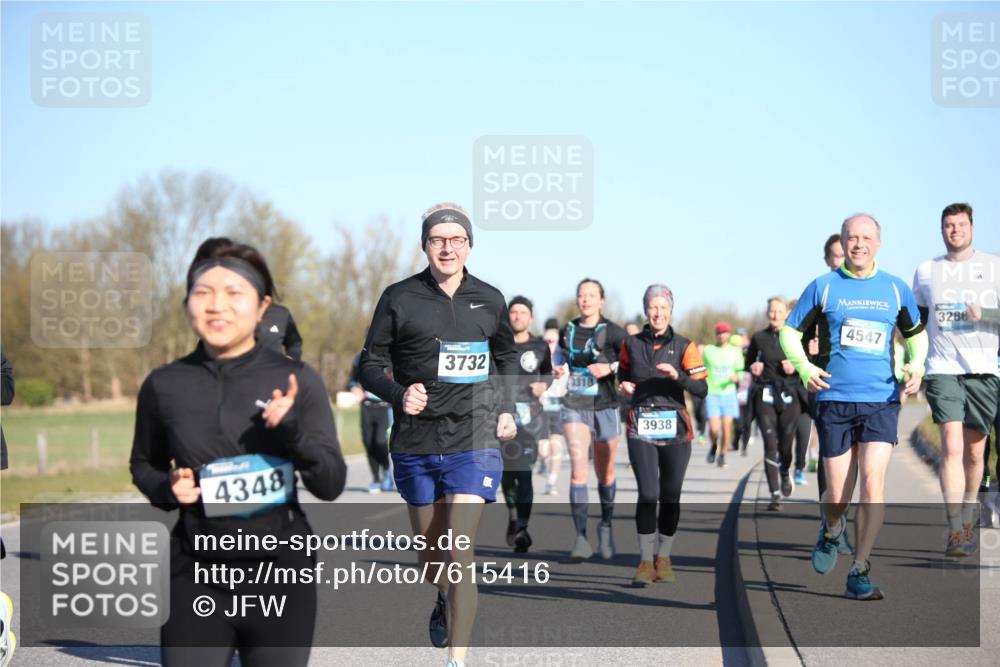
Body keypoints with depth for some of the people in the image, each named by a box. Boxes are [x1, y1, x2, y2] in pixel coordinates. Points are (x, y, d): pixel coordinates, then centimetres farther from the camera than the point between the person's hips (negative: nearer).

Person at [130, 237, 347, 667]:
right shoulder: (164, 386, -1)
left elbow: (331, 484, -4)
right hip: (197, 579, 0)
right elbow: (144, 465, 16)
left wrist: (293, 430, -20)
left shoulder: (296, 380, -3)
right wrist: (167, 489, -6)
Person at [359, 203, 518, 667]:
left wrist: (507, 410, 11)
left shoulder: (489, 301, 5)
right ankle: (444, 602, 48)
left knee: (460, 551, -13)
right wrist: (399, 394, -17)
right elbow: (371, 365, 2)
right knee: (429, 549, 16)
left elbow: (507, 359, 23)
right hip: (415, 442, 1)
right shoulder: (399, 298, -1)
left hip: (474, 441, -1)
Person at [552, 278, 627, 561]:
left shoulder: (613, 332, -5)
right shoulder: (568, 331, 8)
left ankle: (606, 525, 35)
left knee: (605, 474, 10)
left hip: (605, 407, -1)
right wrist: (559, 370, 4)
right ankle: (581, 537, -15)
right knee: (578, 469, -15)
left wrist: (611, 368, -19)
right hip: (575, 407, 2)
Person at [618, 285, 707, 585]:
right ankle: (646, 561, -5)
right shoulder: (632, 344, 7)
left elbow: (702, 388, -5)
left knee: (670, 496, 8)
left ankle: (664, 557, 23)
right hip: (641, 428, 0)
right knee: (648, 494, -12)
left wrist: (677, 375, -21)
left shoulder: (684, 346, 1)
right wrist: (624, 386, 3)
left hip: (675, 429, 0)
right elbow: (623, 374, 25)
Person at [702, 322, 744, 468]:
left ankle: (722, 455, 12)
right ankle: (714, 446, 21)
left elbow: (740, 371, 10)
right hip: (712, 394, -1)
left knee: (727, 426, -6)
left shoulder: (735, 352, 8)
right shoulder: (708, 350, 5)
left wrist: (736, 377, -12)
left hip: (728, 392, 1)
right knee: (714, 429, -11)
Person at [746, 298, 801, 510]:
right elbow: (748, 362, 19)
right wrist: (753, 368, -3)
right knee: (770, 443, -9)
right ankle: (775, 495, -7)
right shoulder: (758, 338, 6)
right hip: (765, 396, 0)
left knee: (786, 443, 2)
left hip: (789, 395, 0)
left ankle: (785, 473, 38)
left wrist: (795, 368, -13)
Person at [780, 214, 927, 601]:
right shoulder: (823, 287, 3)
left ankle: (860, 574, -6)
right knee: (838, 494, 1)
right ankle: (831, 530, 38)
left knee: (873, 479, -15)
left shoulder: (896, 290, 8)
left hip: (881, 400, 1)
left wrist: (916, 366, 3)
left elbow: (916, 333, 22)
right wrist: (805, 368, -10)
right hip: (834, 399, 0)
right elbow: (790, 331, 7)